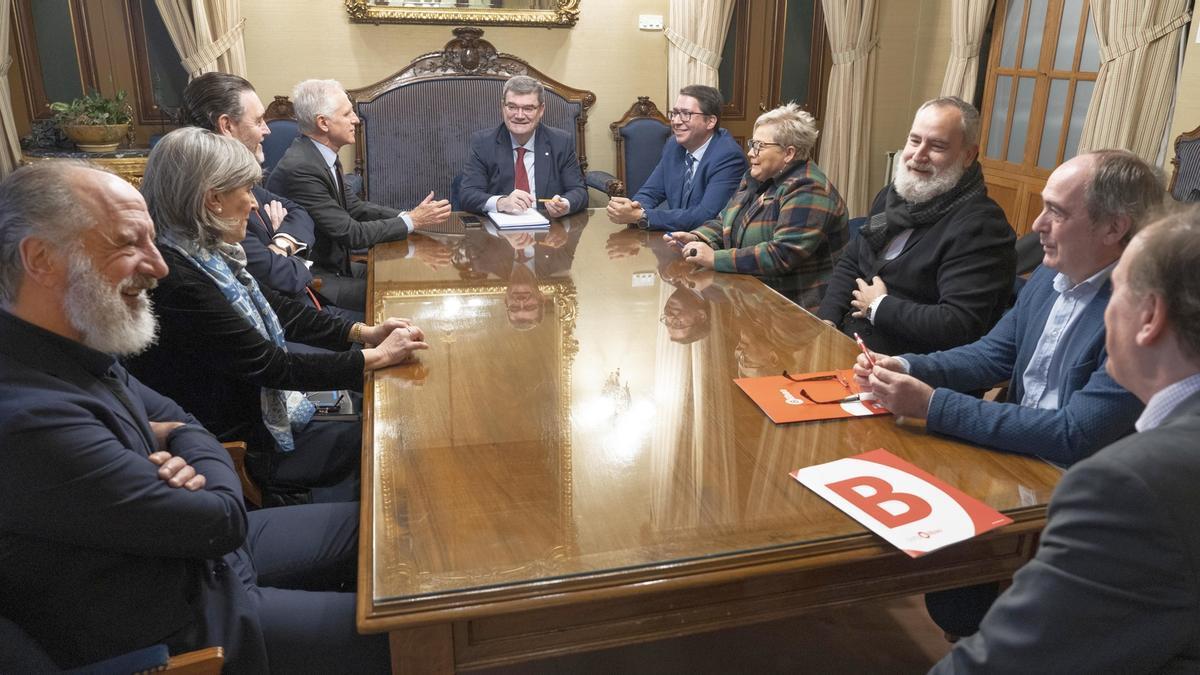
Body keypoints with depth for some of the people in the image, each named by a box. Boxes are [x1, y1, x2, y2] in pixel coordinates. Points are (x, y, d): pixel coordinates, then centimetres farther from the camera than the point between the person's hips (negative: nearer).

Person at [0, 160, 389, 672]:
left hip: (193, 550, 9)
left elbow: (179, 422, 9)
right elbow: (222, 519, -25)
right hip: (167, 633, -8)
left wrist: (189, 464, -15)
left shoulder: (71, 350, -4)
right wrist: (157, 438, -5)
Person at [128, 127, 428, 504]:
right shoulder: (177, 281, -28)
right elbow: (272, 365, -24)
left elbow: (279, 311, 9)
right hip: (236, 446, -8)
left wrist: (363, 332, -2)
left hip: (263, 408, 8)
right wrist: (378, 357, -17)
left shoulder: (208, 254, 0)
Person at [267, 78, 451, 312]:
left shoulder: (324, 155, 3)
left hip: (333, 263, 9)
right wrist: (412, 221, -16)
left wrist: (407, 215, -6)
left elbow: (354, 206, 9)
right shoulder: (300, 168, -24)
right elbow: (351, 234, -23)